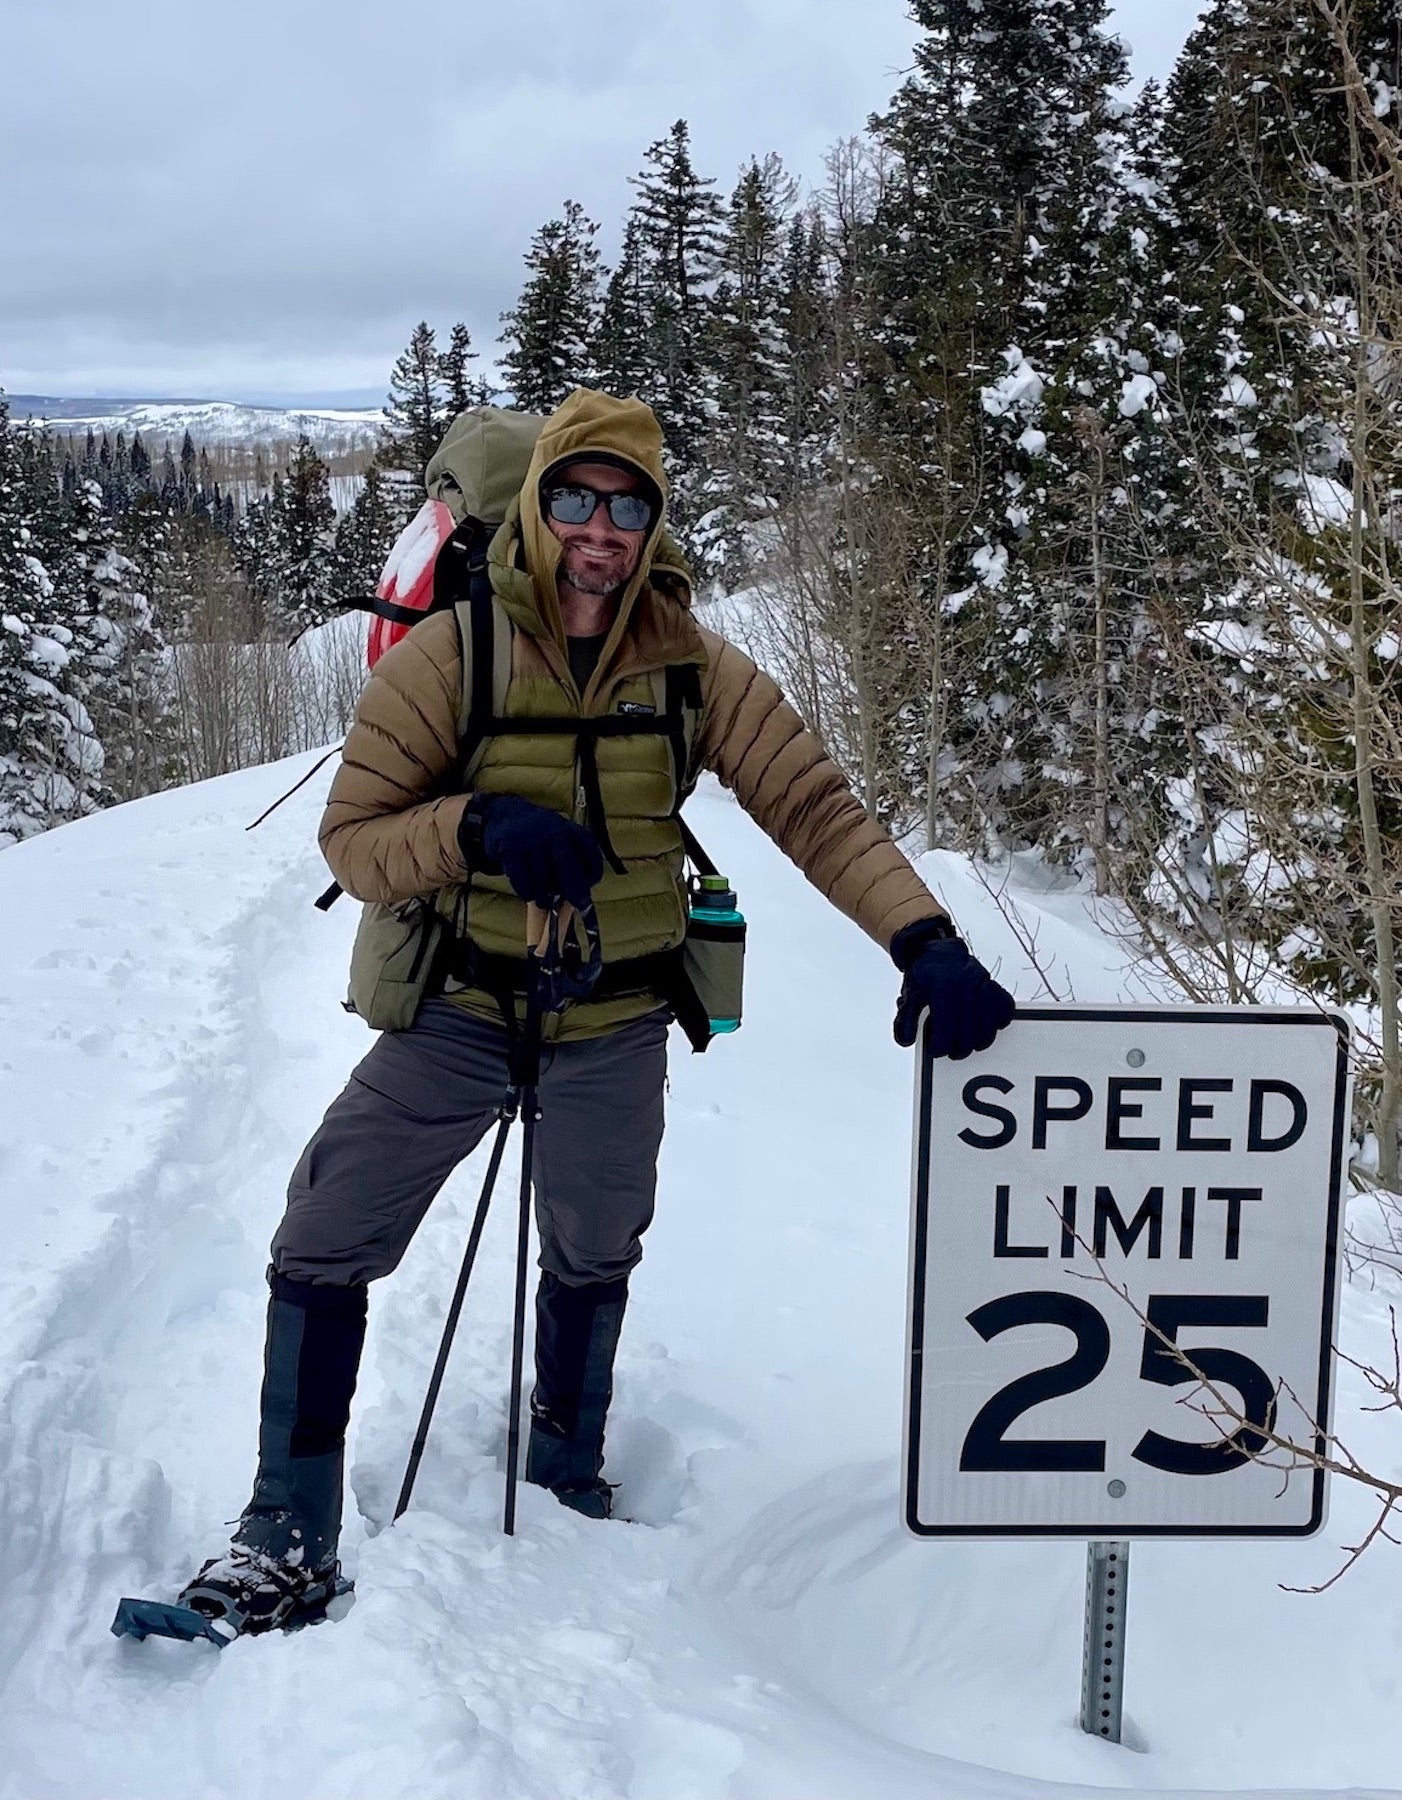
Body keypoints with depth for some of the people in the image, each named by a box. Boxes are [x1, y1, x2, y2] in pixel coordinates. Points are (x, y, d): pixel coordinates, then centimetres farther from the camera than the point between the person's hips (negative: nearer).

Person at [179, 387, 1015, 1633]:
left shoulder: (696, 670, -10)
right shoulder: (448, 656, -15)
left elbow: (816, 810, -12)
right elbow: (352, 839, -13)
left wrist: (927, 942, -26)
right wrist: (476, 825, -33)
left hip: (617, 1029, 2)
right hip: (459, 1014, -1)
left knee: (592, 1265, 20)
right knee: (322, 1254, -4)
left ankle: (568, 1485, 45)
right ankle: (292, 1537, 11)